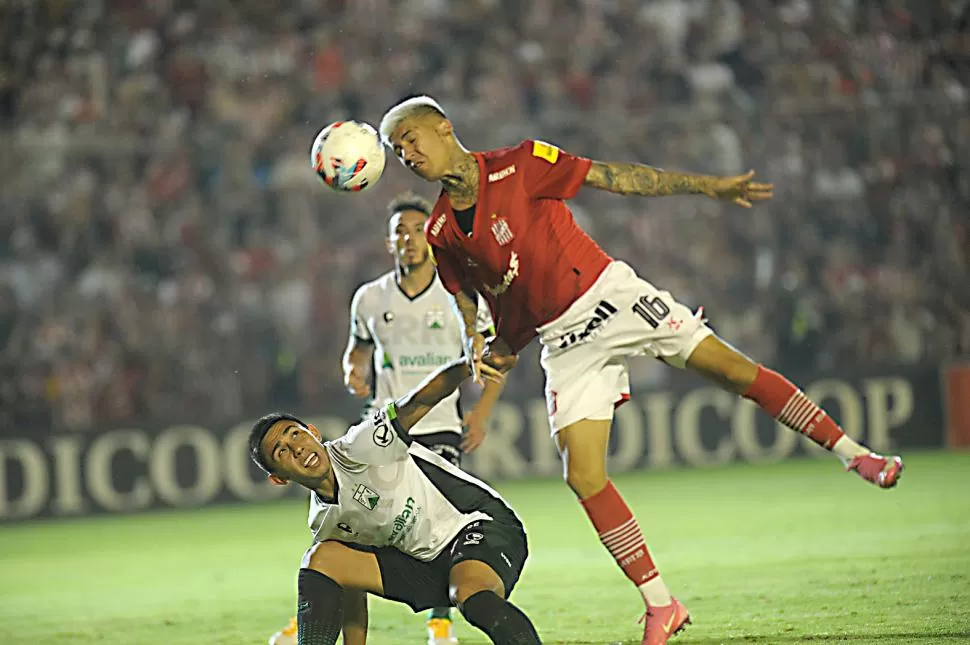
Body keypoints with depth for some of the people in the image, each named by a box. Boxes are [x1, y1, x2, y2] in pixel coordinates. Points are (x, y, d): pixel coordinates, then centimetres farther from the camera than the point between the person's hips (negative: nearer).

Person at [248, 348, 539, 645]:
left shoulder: (359, 448, -16)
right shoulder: (324, 522, 5)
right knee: (322, 559, -6)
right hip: (425, 564, 7)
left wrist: (464, 367, -49)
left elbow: (419, 401, -30)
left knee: (471, 595, -41)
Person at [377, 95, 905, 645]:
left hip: (611, 294, -2)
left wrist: (707, 186, -3)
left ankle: (850, 451, 1)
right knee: (583, 476, -9)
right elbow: (470, 309, 14)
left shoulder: (518, 165, -7)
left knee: (729, 367, -13)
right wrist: (478, 348, -9)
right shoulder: (442, 236, 3)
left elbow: (617, 178, -3)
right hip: (562, 343, 3)